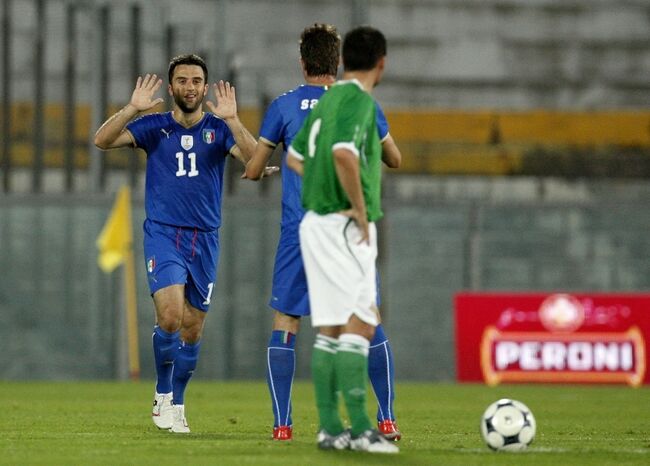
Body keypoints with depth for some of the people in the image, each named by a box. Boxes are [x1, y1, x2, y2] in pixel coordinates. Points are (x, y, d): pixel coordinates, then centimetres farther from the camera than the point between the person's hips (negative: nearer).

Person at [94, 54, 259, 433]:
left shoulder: (218, 129, 3)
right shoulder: (155, 127, 1)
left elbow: (253, 159, -14)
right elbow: (103, 141, -11)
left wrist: (232, 120, -26)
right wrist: (133, 109, -24)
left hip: (205, 240, 2)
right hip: (163, 234, -2)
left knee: (192, 329, 7)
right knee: (170, 317, -21)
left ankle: (176, 405, 23)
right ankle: (162, 393, -1)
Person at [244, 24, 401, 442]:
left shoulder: (284, 106, 1)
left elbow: (253, 171, 4)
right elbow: (395, 160, 16)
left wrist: (260, 169, 28)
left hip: (300, 234, -1)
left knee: (285, 326, 4)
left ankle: (282, 424, -2)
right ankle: (387, 420, 3)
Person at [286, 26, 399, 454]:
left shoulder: (328, 98, 14)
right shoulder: (359, 100, -12)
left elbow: (295, 157, 25)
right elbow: (344, 153, -29)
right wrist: (361, 208, -20)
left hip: (316, 222, 9)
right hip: (345, 225, -9)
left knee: (329, 330, 9)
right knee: (359, 326, -9)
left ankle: (330, 428, 10)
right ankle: (360, 429, -13)